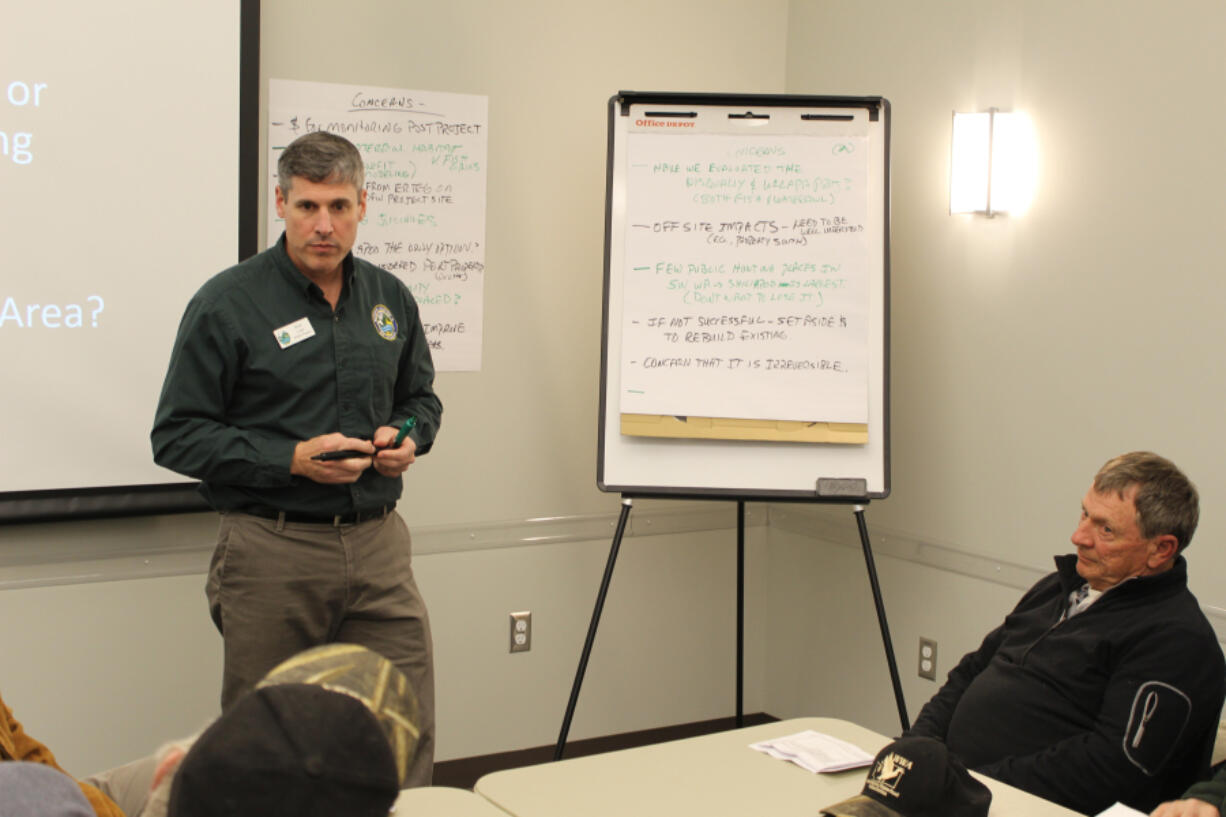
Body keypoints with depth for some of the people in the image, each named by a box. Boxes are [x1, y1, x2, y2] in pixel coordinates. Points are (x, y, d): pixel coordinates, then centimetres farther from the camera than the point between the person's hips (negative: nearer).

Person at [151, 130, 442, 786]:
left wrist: (407, 437, 0)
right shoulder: (226, 303, -6)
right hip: (273, 552, -4)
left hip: (378, 542, 4)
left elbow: (421, 398, 24)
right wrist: (292, 459, -17)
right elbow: (176, 436, -7)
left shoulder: (390, 298, 10)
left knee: (407, 734, 3)